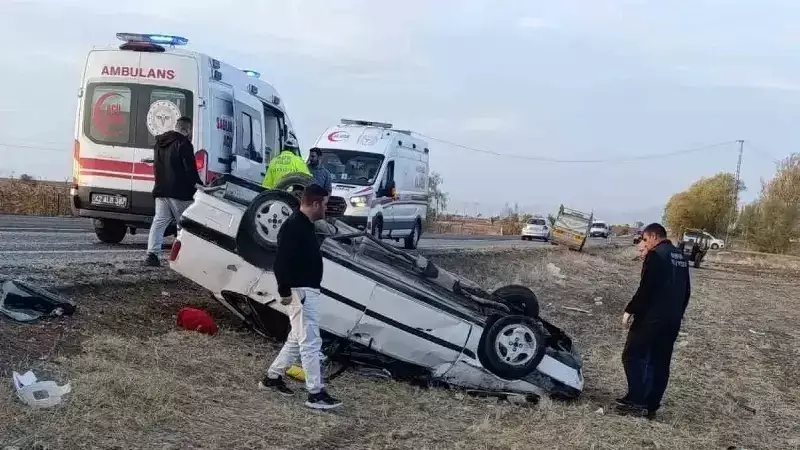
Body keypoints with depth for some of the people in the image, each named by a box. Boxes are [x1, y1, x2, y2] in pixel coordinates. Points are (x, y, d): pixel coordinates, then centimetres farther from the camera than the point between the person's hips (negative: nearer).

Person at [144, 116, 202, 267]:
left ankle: (152, 254, -4)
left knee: (159, 221, 5)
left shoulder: (160, 143, 19)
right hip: (179, 192, -7)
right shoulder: (183, 144, -10)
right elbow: (191, 170, -13)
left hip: (160, 190, 7)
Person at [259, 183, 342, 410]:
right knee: (311, 342, -7)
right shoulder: (294, 227, -19)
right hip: (300, 291, -11)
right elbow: (281, 262, -24)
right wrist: (284, 291, -24)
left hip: (308, 290, 11)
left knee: (298, 339, 19)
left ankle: (272, 377, 31)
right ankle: (316, 394, -3)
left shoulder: (305, 226, 14)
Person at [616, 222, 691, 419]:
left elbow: (645, 289, -19)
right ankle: (651, 405, 14)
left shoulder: (655, 255, -14)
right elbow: (686, 291, 19)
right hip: (673, 320, 9)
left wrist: (630, 311, -10)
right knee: (660, 363, 10)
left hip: (651, 318, -8)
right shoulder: (681, 257, 14)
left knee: (633, 356, 0)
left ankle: (636, 401, -4)